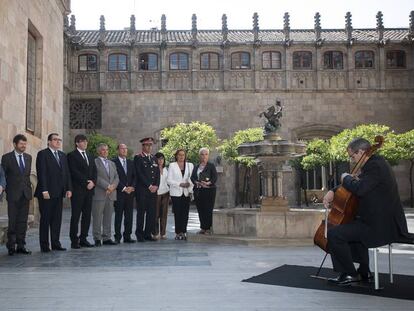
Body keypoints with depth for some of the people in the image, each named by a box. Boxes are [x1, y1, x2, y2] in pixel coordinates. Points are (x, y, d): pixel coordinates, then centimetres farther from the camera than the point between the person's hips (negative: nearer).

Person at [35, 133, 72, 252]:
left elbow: (67, 173, 15)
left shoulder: (63, 155, 16)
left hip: (59, 193, 6)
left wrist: (68, 189, 6)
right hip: (47, 193, -6)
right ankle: (44, 245, 7)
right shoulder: (43, 154, -4)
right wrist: (44, 191, -17)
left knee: (57, 220, 8)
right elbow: (41, 174, -11)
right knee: (45, 219, 1)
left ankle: (56, 244, 14)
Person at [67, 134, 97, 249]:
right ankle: (74, 241, 1)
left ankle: (83, 239, 13)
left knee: (87, 215, 6)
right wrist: (86, 182, -13)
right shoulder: (72, 156, -2)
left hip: (89, 189, 7)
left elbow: (94, 171, 14)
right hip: (77, 190, -6)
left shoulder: (90, 156, 20)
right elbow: (74, 172, -11)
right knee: (76, 216, -3)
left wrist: (93, 182, -3)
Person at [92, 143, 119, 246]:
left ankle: (107, 238, 12)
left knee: (108, 217, 7)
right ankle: (97, 239, 3)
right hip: (99, 194, -6)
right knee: (97, 217, -3)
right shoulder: (94, 162, -1)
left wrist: (112, 186, -5)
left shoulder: (112, 163, 21)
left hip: (111, 194, 6)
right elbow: (96, 177, -11)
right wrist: (107, 186, -14)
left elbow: (116, 177, 14)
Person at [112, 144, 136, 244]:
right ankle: (117, 237, 3)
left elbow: (134, 176, 13)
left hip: (130, 192, 5)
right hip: (119, 193, -5)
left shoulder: (130, 163, 16)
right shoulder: (113, 162, -3)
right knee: (118, 216, -2)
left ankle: (127, 236, 11)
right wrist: (123, 188, -12)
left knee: (129, 216, 5)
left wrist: (132, 187, -4)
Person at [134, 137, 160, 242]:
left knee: (152, 213, 4)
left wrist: (156, 186, 0)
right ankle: (140, 234, 4)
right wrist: (149, 186, -11)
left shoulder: (153, 158, 18)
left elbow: (158, 174, 15)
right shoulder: (138, 158, -1)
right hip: (142, 190, -6)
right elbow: (139, 174, -10)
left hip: (153, 190, 6)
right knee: (141, 212, -3)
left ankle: (148, 234, 12)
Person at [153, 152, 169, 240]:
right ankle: (156, 233, 3)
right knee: (156, 214, -4)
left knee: (164, 214, 4)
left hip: (165, 193, 5)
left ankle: (163, 233, 10)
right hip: (156, 193, -5)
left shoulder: (165, 169, 15)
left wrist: (169, 193, 16)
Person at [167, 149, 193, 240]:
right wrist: (180, 184, -11)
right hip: (176, 193, -2)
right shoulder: (172, 165, 4)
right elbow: (168, 180, -1)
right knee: (177, 213, -3)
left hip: (186, 193, 2)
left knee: (185, 214, -1)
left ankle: (183, 232, 6)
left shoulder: (190, 165, 11)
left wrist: (190, 190, -3)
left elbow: (192, 178, 8)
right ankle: (178, 233, 3)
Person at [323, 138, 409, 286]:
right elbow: (360, 184, 21)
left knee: (334, 234, -16)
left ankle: (350, 274, 0)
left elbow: (359, 189, -33)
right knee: (352, 227, 34)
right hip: (385, 221, 12)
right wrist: (333, 191, 6)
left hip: (380, 226, -12)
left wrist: (346, 178, -11)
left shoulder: (375, 166, -19)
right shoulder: (376, 162, 15)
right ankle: (364, 272, 34)